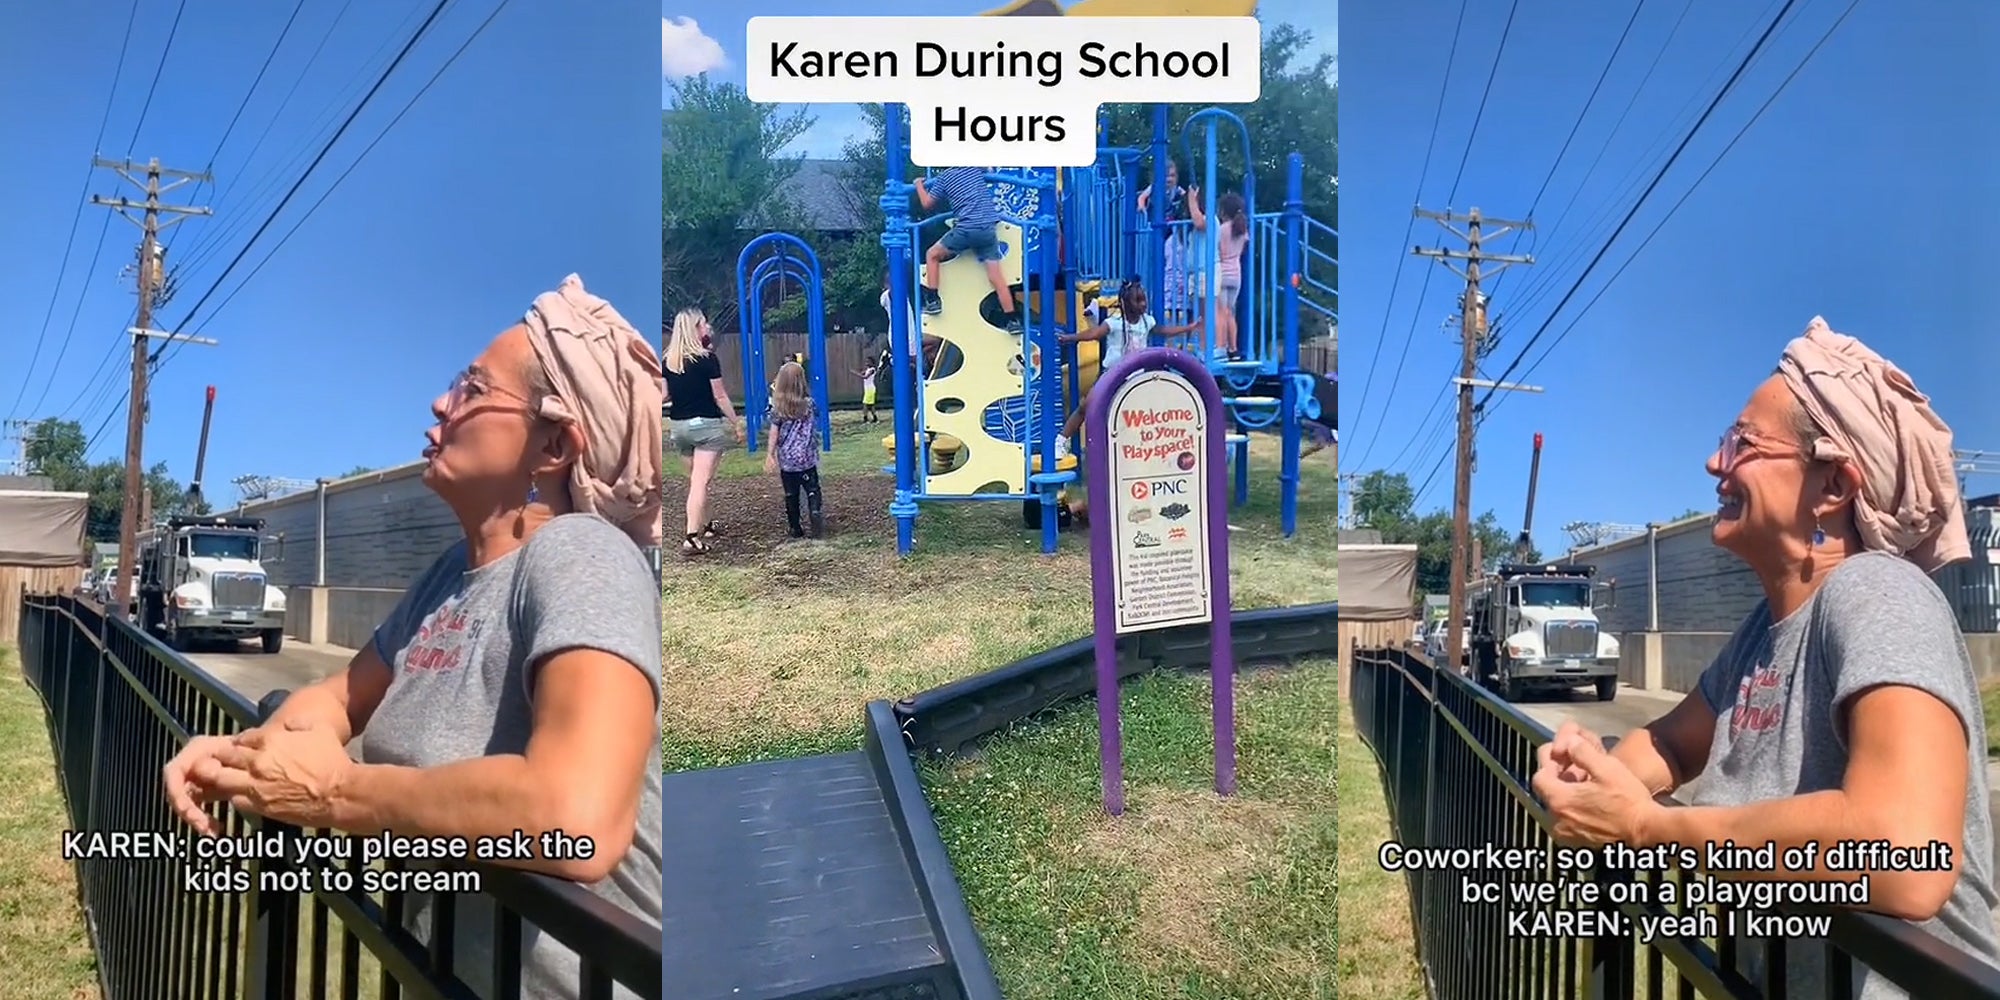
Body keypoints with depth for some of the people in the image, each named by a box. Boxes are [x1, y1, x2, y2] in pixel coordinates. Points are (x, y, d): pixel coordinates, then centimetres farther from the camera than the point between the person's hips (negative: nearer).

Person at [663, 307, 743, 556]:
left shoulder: (669, 360, 2)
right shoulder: (707, 359, -11)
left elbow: (664, 395, 4)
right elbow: (720, 396, -8)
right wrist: (737, 423, 1)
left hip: (678, 425, 6)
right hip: (706, 424, -6)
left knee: (696, 480, 21)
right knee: (701, 482, -7)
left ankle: (706, 526, 35)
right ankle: (691, 538, -14)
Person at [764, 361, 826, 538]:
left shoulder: (777, 407, -5)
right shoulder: (809, 404, -3)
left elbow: (774, 433, -2)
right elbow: (815, 428, 9)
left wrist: (770, 455, 3)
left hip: (786, 459, 0)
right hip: (806, 457, 0)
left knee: (791, 494, 8)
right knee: (812, 489, 3)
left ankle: (796, 528, 9)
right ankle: (815, 511, -25)